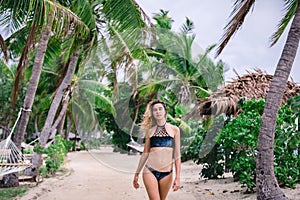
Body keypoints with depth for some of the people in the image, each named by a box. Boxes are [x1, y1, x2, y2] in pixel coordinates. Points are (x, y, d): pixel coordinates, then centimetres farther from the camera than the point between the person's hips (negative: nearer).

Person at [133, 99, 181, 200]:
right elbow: (145, 153, 14)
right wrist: (137, 174, 15)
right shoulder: (150, 130, 8)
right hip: (150, 171, 0)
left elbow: (177, 155, 3)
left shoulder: (174, 129, 5)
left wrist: (177, 177, -3)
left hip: (167, 173, 0)